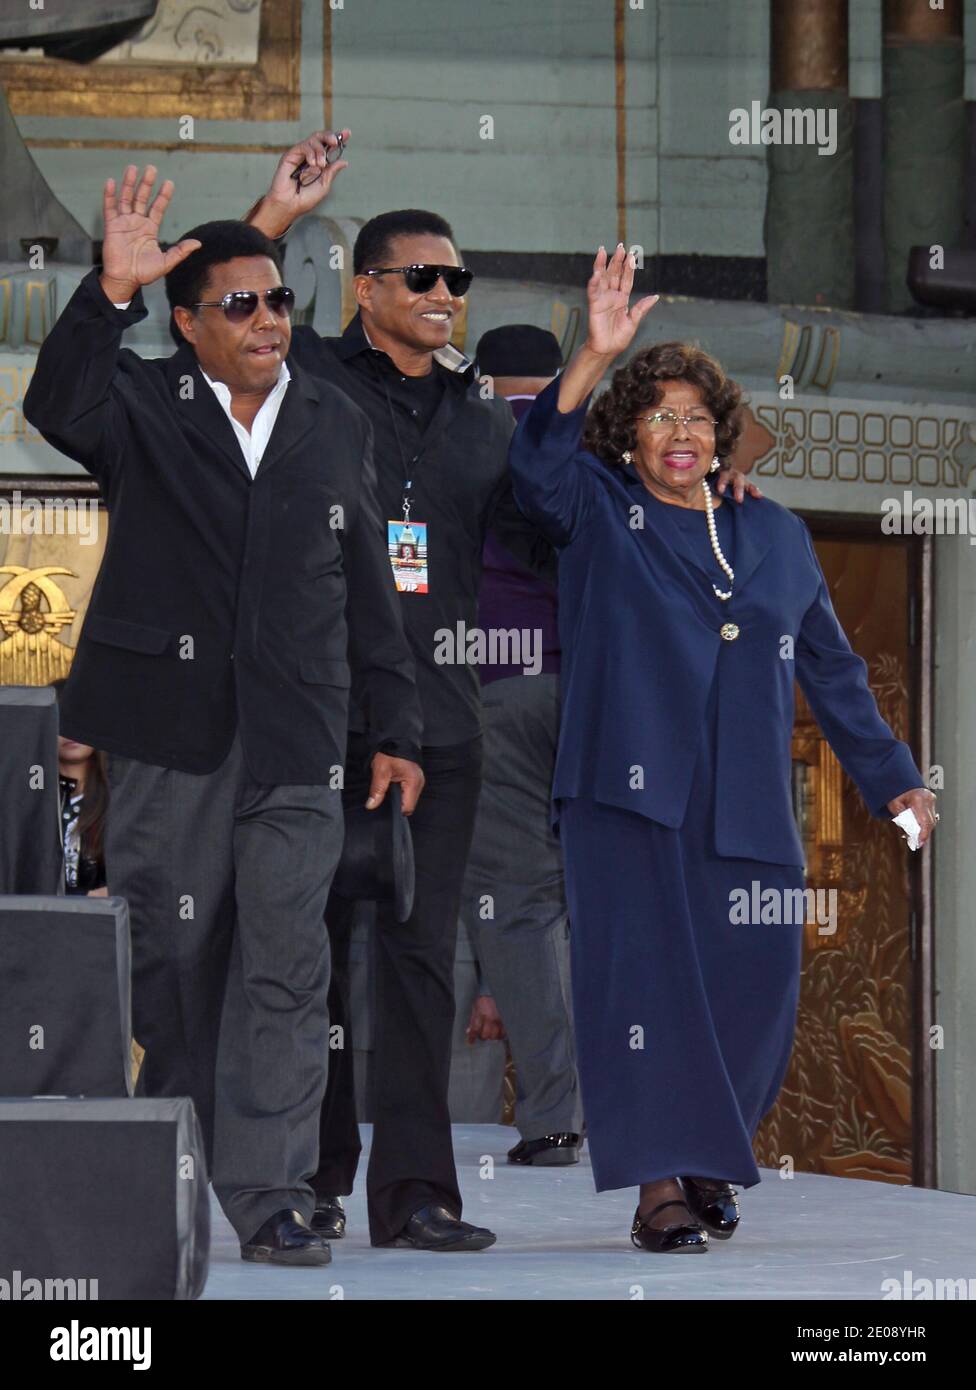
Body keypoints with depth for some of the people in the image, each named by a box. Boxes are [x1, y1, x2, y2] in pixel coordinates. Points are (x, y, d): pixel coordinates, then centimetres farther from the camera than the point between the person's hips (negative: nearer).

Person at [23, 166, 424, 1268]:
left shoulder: (336, 426, 13)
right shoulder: (143, 410, 3)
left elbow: (367, 591, 16)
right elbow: (56, 407, -21)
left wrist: (394, 730, 15)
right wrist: (111, 290, -33)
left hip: (295, 742, 2)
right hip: (167, 738, -2)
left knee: (284, 968, -7)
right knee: (171, 966, 5)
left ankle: (269, 1198, -8)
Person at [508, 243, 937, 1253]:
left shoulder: (775, 536, 18)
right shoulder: (598, 512, 9)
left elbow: (829, 667, 21)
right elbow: (539, 462, -13)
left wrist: (891, 779, 17)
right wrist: (596, 356, -24)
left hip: (744, 808, 3)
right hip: (629, 792, -3)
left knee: (753, 984, 0)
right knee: (645, 974, -9)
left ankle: (710, 1162, 21)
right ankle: (660, 1185, -7)